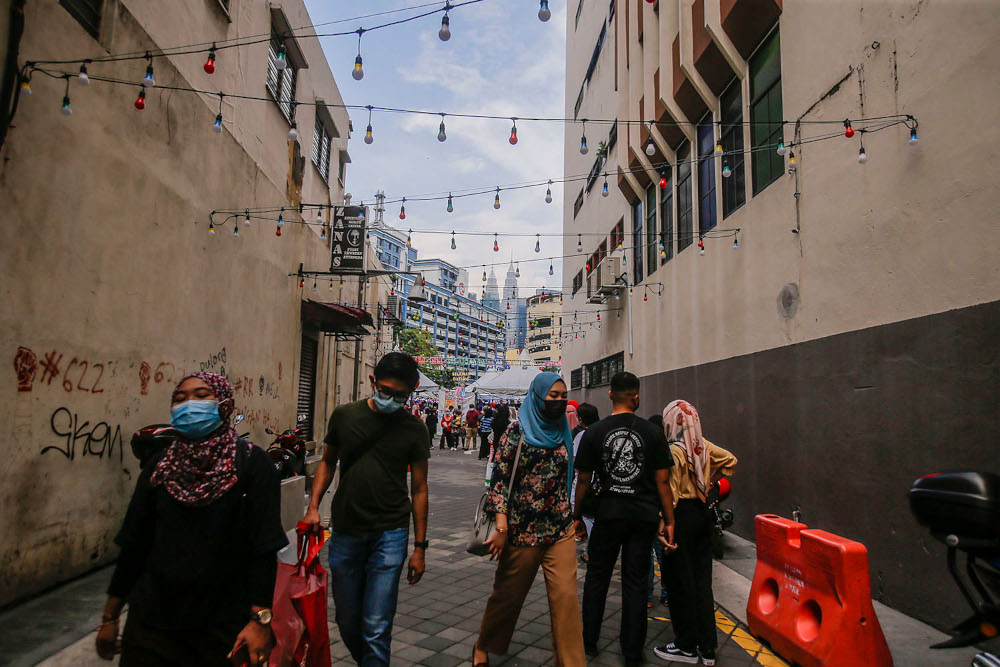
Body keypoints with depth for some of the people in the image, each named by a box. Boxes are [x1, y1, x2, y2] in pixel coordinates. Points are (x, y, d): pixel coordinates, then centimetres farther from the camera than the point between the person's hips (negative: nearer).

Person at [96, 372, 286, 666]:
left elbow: (263, 548, -13)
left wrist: (261, 620, -17)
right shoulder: (160, 465, 4)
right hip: (152, 621, 4)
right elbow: (134, 543, 8)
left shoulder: (251, 462, -10)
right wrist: (109, 617, 10)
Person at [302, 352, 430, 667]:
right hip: (345, 532, 3)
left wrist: (419, 546, 2)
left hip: (389, 535, -2)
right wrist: (313, 507, 2)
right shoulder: (344, 415, 1)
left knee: (376, 628, -4)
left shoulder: (414, 429, -2)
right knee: (348, 622, 15)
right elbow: (328, 462, 15)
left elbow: (419, 488, 2)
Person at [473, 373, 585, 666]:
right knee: (508, 595, 12)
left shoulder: (563, 435, 8)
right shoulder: (517, 435, -8)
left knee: (566, 596, -3)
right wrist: (501, 527, -17)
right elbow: (500, 480, -10)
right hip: (522, 531, -4)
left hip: (561, 532, 4)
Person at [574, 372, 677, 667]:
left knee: (596, 578, 15)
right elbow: (663, 481, -3)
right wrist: (669, 521, 5)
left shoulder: (594, 433, -5)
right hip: (644, 515, 1)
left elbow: (583, 480, 0)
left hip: (608, 513, 0)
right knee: (635, 582, 10)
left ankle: (589, 642, 26)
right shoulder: (652, 432, -4)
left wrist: (577, 516, 10)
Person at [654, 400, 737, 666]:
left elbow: (670, 492, -20)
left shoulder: (674, 450, -16)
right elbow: (730, 460, 16)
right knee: (702, 579, 14)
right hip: (703, 514, 7)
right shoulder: (703, 445, 4)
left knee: (679, 582, 5)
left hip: (682, 515, -7)